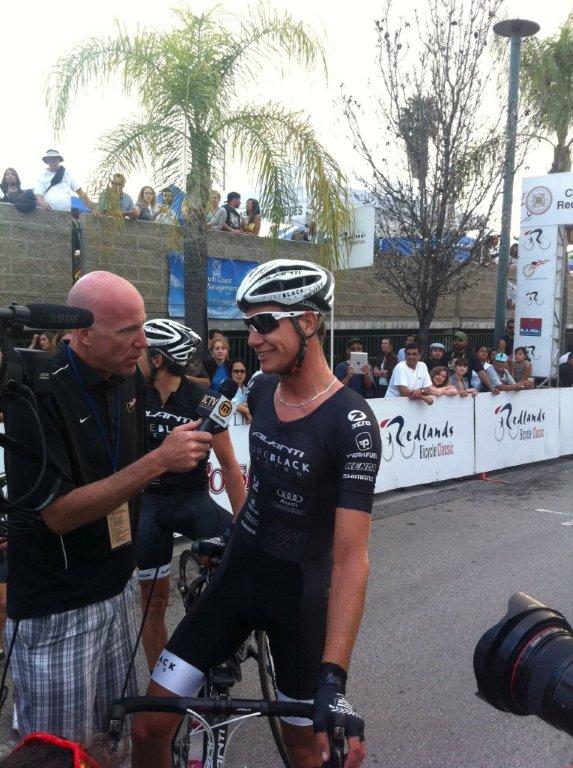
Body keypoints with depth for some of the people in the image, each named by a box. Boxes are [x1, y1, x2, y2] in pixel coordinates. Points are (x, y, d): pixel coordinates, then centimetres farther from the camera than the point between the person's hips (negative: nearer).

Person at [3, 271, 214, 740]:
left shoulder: (130, 378, 1)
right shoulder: (38, 396, -20)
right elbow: (58, 513, -24)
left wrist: (183, 457, 0)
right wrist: (158, 462, -29)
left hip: (118, 588, 6)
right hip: (56, 609, -6)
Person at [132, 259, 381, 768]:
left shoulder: (352, 424, -23)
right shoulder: (261, 391, -3)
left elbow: (350, 559, -26)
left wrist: (334, 680, -31)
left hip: (300, 593, -5)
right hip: (238, 576, 5)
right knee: (149, 725, 3)